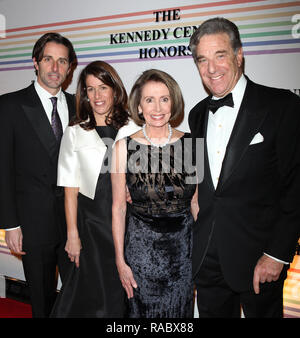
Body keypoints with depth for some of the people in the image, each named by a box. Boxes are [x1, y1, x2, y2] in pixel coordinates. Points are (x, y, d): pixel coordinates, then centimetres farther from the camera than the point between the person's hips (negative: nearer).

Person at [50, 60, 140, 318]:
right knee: (95, 291, 7)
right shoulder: (75, 134, 1)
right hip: (92, 221, -1)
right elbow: (71, 188, -1)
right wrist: (73, 234, -4)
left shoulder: (133, 129, 3)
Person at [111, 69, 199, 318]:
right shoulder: (124, 148, -9)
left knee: (180, 310, 19)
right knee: (142, 309, 16)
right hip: (141, 247, -1)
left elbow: (196, 202, 3)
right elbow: (118, 207, -4)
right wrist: (120, 260, -4)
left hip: (184, 247, 2)